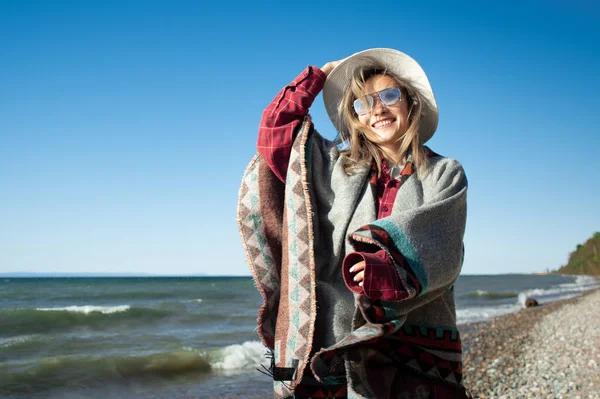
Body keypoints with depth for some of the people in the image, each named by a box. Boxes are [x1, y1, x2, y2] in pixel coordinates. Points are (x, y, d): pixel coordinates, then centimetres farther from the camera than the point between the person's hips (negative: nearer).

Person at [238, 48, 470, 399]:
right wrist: (319, 76, 20)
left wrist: (389, 269, -27)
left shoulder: (445, 174, 7)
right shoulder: (339, 167, 15)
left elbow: (441, 249, -8)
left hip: (419, 340, -1)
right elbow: (277, 125, 14)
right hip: (344, 337, 2)